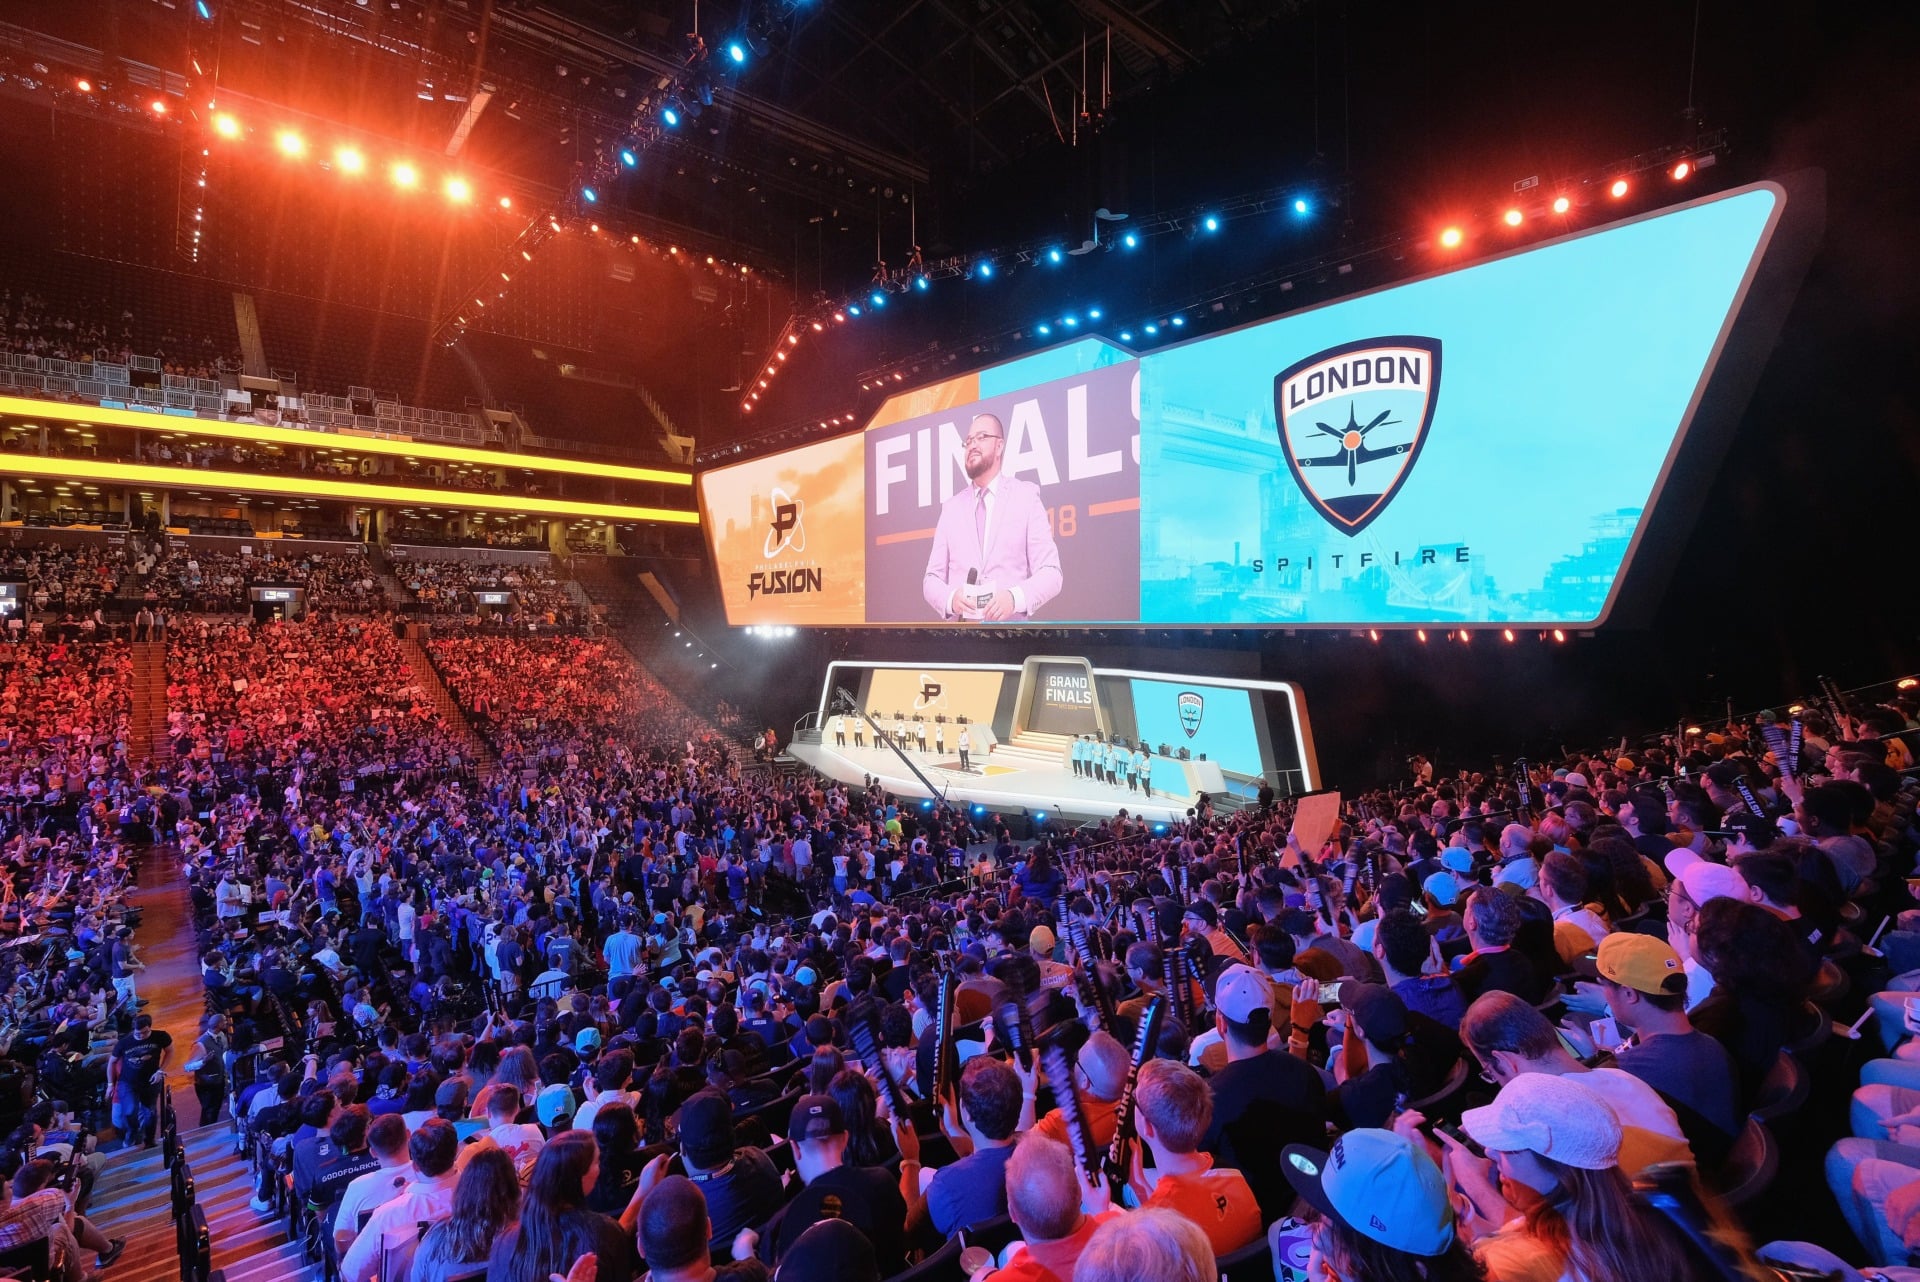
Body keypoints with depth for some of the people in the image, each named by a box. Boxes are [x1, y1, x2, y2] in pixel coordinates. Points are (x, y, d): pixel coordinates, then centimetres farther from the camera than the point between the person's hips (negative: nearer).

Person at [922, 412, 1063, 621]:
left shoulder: (1026, 496, 6)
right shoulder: (951, 508, 14)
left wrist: (1015, 597, -18)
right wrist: (951, 598, -10)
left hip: (1009, 629, -2)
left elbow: (1050, 573, 0)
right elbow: (932, 579, 12)